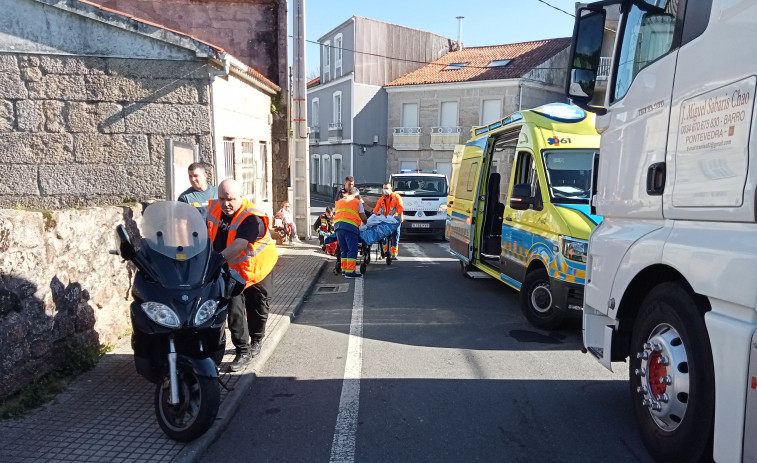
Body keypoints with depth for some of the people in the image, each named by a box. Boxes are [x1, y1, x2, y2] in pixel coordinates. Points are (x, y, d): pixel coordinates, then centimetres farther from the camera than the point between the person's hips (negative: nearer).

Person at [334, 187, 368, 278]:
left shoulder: (339, 201, 29)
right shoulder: (357, 202, 13)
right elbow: (363, 217, 12)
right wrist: (367, 223, 30)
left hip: (337, 225, 6)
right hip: (350, 226, -6)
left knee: (344, 250, 15)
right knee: (352, 250, -4)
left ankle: (344, 269, 16)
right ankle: (350, 271, -10)